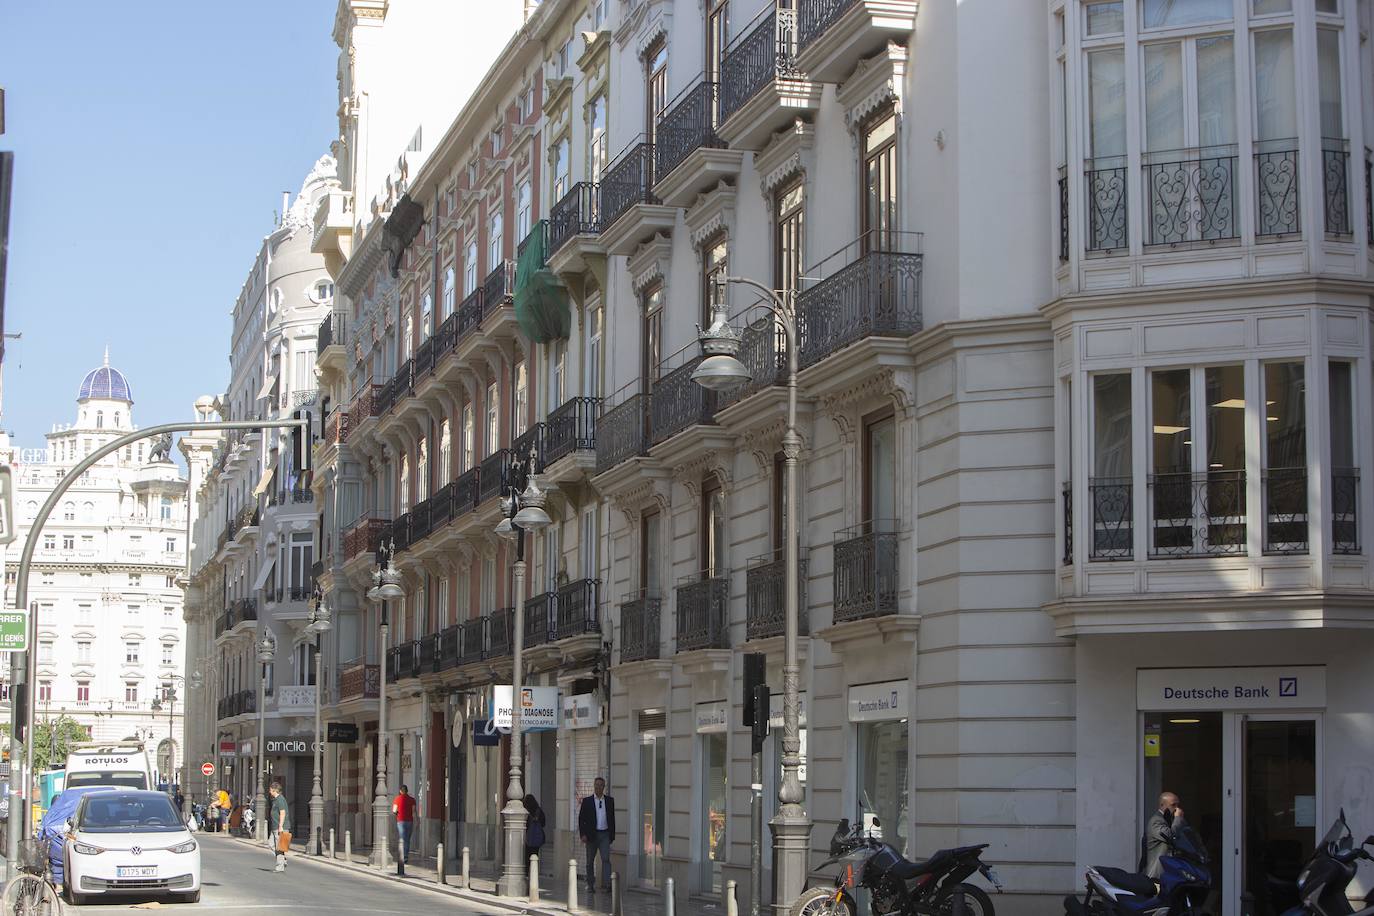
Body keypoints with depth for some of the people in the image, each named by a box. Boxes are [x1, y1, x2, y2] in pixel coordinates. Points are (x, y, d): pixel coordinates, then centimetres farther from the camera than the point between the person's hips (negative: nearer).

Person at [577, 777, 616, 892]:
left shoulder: (609, 800, 8)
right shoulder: (587, 801, 2)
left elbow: (612, 818, 13)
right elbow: (581, 818, 0)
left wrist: (612, 835, 9)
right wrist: (583, 834, -10)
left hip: (605, 835, 1)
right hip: (591, 835, 0)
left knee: (606, 859, -14)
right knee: (590, 861, 7)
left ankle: (606, 884, -20)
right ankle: (590, 885, 20)